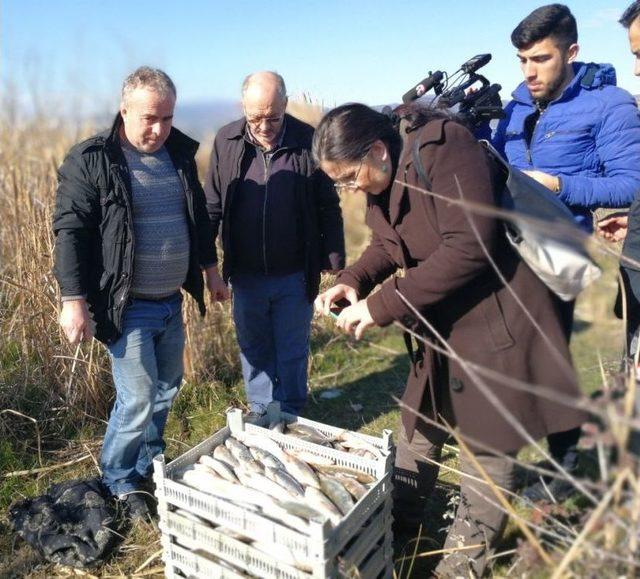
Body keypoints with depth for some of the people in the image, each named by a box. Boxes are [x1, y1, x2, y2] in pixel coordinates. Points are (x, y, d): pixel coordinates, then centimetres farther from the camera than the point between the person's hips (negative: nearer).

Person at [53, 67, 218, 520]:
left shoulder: (181, 153, 7)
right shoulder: (91, 160, -11)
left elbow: (199, 215, 18)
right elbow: (70, 231, -12)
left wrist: (209, 266, 21)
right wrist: (73, 300, -17)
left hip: (172, 301, 6)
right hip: (128, 307, -6)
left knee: (167, 388, 17)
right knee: (138, 400, -2)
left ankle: (149, 463, 40)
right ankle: (120, 483, 23)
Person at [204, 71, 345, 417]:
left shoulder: (308, 141, -8)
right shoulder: (227, 141, -3)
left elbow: (329, 209, -2)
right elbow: (212, 206, 4)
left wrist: (335, 264, -2)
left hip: (294, 275, -2)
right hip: (246, 275, 2)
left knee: (292, 353, 13)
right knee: (253, 349, 17)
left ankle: (289, 414, 33)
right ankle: (259, 410, 36)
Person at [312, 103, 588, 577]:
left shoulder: (445, 149, -25)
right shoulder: (382, 180, 2)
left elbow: (468, 248, -32)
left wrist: (381, 306, -29)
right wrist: (351, 280, -10)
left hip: (494, 319, -8)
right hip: (437, 323, 8)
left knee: (488, 440, 7)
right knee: (419, 424, 18)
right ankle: (399, 522, 38)